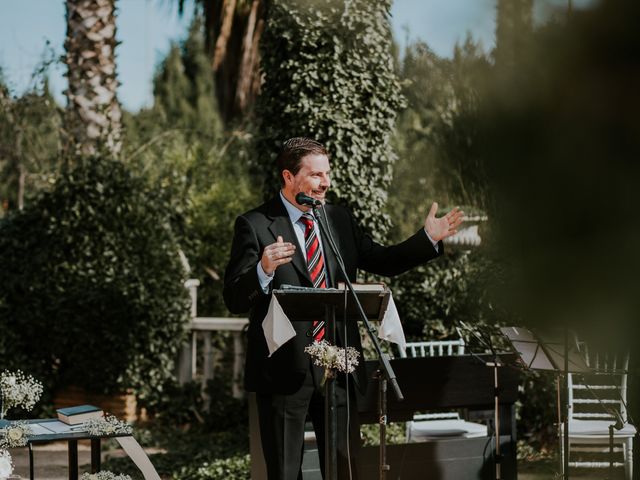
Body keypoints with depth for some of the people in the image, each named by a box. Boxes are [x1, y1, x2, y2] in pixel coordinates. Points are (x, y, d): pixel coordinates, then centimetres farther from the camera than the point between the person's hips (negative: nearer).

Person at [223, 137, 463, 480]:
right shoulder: (255, 226, -8)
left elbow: (383, 262, 16)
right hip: (285, 371, -5)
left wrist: (429, 238, 4)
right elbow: (234, 300, -13)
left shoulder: (340, 218, 9)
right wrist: (264, 269, -33)